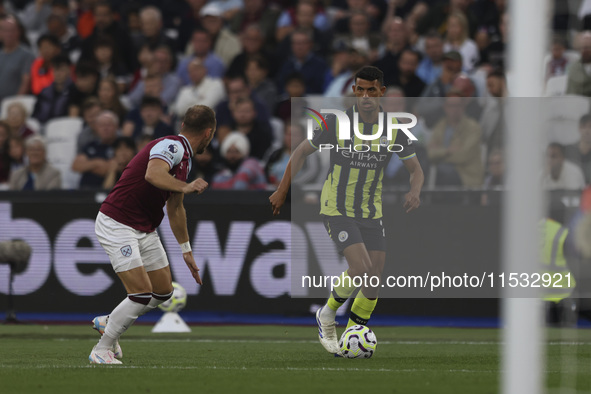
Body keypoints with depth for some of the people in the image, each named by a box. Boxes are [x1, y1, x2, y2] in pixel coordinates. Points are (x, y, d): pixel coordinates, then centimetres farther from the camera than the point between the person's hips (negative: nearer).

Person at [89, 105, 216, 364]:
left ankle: (108, 323, 30)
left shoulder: (184, 158, 13)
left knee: (163, 291, 11)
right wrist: (186, 187, -27)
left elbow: (175, 208, 26)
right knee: (142, 294, -15)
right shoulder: (171, 146, -17)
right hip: (117, 225, -10)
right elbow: (153, 174, -40)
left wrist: (187, 250, 31)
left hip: (145, 230, 10)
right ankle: (101, 350, -1)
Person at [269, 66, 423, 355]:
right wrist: (283, 191, -1)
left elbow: (416, 169, 3)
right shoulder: (338, 123, -13)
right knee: (361, 268, -21)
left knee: (374, 279, 0)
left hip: (371, 212, 4)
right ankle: (327, 314, 4)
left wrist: (414, 191, -20)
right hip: (337, 209, -4)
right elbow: (302, 151, -1)